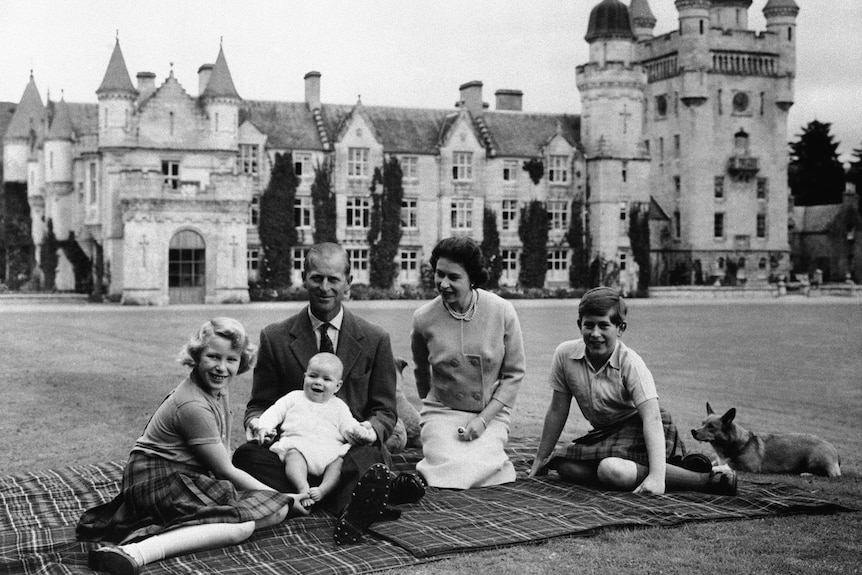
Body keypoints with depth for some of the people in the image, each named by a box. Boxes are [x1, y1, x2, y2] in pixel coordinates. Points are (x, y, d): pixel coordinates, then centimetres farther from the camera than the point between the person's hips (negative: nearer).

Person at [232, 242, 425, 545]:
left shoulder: (375, 340, 7)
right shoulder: (275, 338, 7)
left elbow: (385, 411, 10)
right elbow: (260, 403, 13)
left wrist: (370, 428, -15)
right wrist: (256, 421, -12)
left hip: (353, 451, -2)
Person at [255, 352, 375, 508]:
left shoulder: (339, 407, 24)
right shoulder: (294, 398, 23)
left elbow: (349, 426, 14)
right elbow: (274, 412, 16)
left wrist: (360, 433, -10)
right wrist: (264, 427, -4)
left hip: (330, 449, 2)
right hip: (298, 444, -2)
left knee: (340, 460, -29)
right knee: (294, 455, -34)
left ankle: (323, 489, -43)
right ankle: (302, 488, -51)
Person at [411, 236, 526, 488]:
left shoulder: (502, 312, -10)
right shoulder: (423, 318, -7)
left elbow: (514, 373, -3)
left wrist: (483, 418, -12)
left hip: (491, 413, -1)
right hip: (442, 411, 1)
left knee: (475, 468, -28)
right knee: (449, 468, -27)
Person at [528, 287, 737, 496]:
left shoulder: (630, 363, -22)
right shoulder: (565, 355, -11)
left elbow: (652, 418, -29)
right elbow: (557, 410, 2)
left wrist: (656, 476, -41)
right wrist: (541, 459, 5)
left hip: (641, 429, -6)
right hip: (606, 432, 6)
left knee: (611, 470, -34)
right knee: (565, 467, -18)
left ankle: (705, 480, -25)